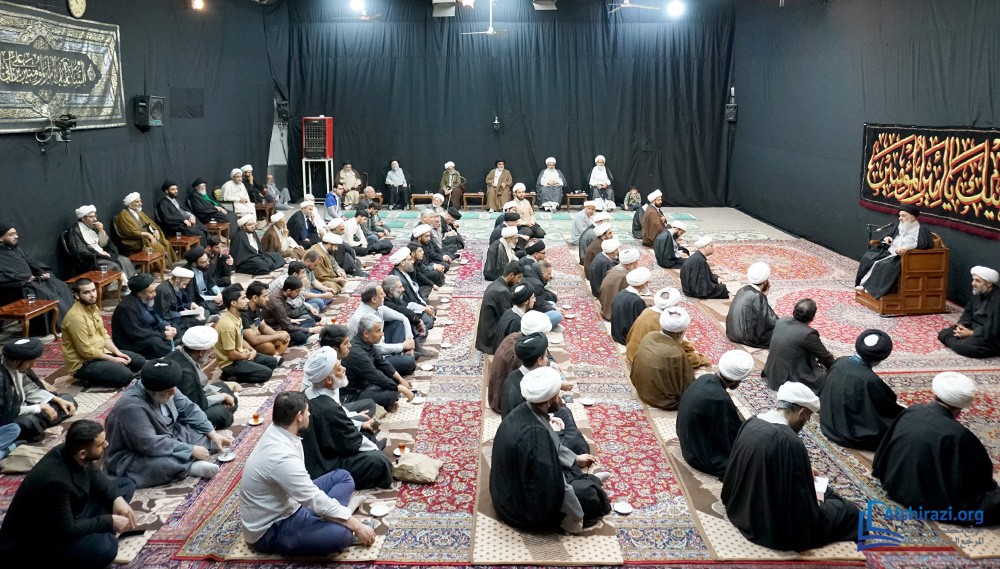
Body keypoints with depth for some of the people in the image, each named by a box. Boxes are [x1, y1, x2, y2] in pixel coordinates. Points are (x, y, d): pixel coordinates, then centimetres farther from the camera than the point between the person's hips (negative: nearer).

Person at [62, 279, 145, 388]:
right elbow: (86, 351, -23)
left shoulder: (93, 307, 6)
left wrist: (117, 352, -2)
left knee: (140, 361, 6)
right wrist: (113, 359, -16)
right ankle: (92, 377, -3)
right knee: (126, 376, -26)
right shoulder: (76, 317, -23)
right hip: (83, 363, -9)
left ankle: (102, 375, 8)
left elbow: (104, 335, 13)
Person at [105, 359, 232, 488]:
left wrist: (212, 433, -6)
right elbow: (151, 445, -35)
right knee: (163, 464, -37)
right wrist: (191, 450, -29)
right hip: (134, 458, -9)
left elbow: (189, 409, 2)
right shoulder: (132, 407, -33)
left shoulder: (164, 389, -10)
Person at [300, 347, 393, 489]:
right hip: (323, 468, -10)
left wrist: (361, 424, 12)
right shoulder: (328, 409, -33)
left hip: (313, 456, 10)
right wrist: (376, 448, -3)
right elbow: (353, 443, -20)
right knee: (378, 460, -20)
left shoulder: (307, 394, -5)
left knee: (362, 420, 18)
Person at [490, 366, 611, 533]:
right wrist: (577, 514, -15)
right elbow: (553, 486, -29)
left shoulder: (524, 411, -7)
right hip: (523, 509, -9)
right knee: (591, 492, 4)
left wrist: (575, 459, 22)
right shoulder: (535, 433, -35)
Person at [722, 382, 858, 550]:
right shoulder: (791, 443, -29)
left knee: (824, 491, 26)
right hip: (775, 526, -8)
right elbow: (802, 506, -22)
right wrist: (815, 505, -1)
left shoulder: (751, 423, -5)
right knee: (848, 511, 11)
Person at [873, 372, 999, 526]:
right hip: (933, 502, -7)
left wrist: (889, 478, 24)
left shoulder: (910, 412, -6)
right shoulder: (957, 434, -24)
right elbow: (982, 472, -11)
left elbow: (883, 451, 7)